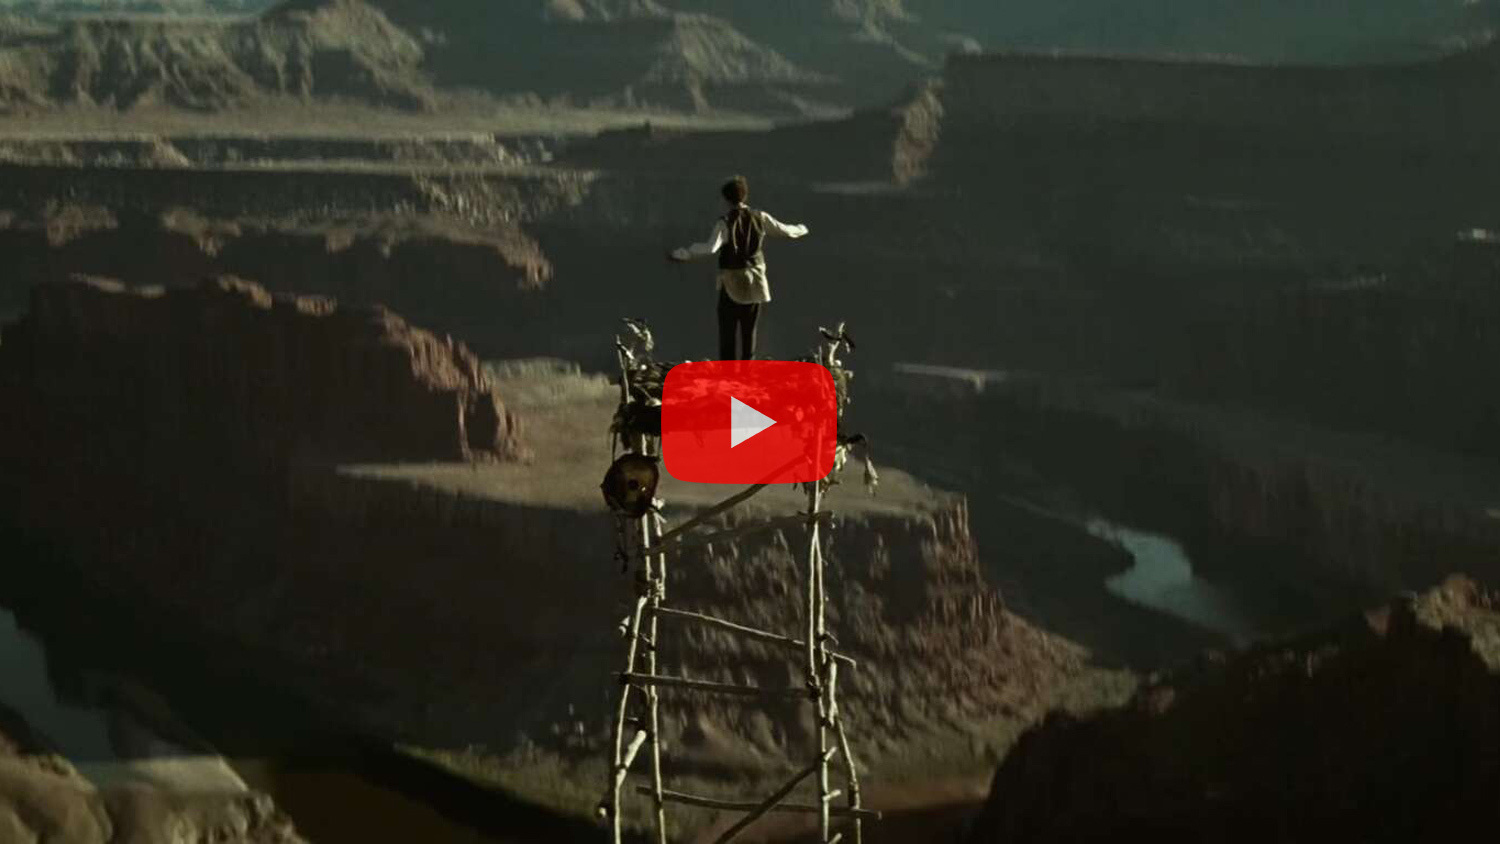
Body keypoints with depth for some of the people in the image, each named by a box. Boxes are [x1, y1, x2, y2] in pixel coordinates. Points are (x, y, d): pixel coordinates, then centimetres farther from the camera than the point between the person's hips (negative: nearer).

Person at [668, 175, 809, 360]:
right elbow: (786, 230, 10)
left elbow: (710, 248, -29)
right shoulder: (759, 218, -1)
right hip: (755, 283, 4)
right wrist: (802, 230, 32)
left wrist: (681, 254, -26)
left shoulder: (725, 223, -15)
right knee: (749, 332, 12)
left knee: (727, 333, 0)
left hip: (732, 284, -4)